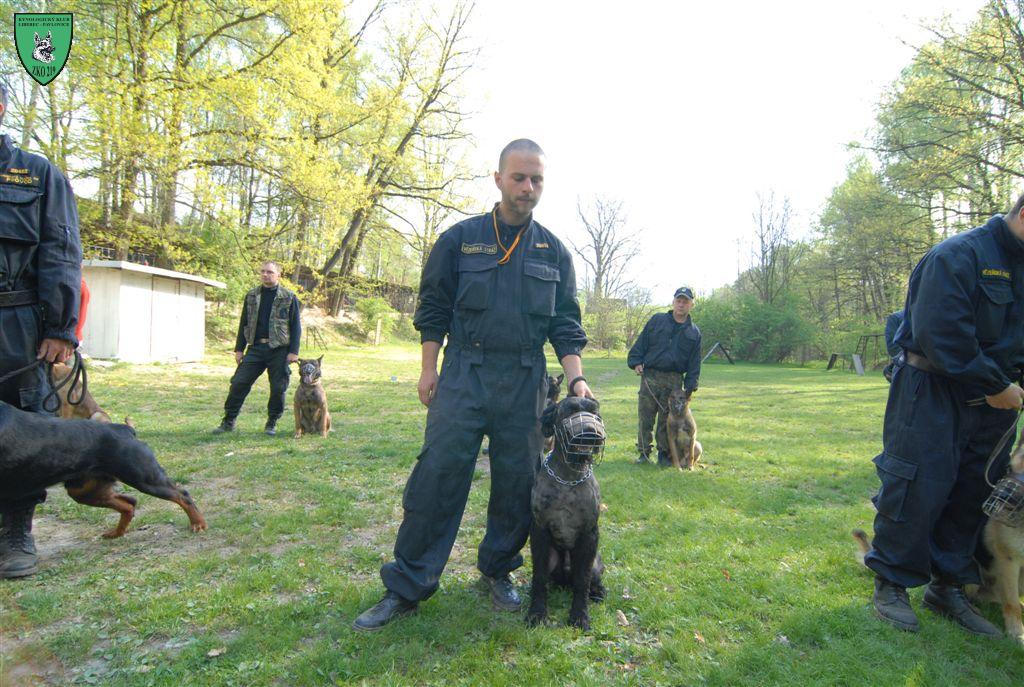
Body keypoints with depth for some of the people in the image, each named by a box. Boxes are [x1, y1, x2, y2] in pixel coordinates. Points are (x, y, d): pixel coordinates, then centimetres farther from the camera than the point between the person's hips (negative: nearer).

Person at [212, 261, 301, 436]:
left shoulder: (289, 298, 1)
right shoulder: (251, 296, 12)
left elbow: (296, 327, 0)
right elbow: (243, 323, 15)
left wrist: (293, 351, -7)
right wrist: (239, 348, 10)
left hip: (279, 350, -3)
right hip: (255, 348, 3)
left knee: (278, 388, 1)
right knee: (239, 383, -2)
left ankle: (272, 423, 18)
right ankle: (228, 421, 9)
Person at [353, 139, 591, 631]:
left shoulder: (553, 252, 9)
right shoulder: (460, 239, 4)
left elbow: (566, 324, 10)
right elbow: (433, 309, 6)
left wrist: (576, 378, -2)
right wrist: (428, 369, -1)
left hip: (525, 383, 2)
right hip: (464, 374, -2)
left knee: (517, 484, 8)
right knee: (436, 477, -5)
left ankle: (498, 571, 29)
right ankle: (406, 587, 7)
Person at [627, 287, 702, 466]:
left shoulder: (694, 332, 11)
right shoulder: (657, 320, 7)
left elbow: (694, 364, 10)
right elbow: (641, 343, 7)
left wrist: (690, 387, 3)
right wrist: (636, 362, -5)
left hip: (674, 380, 1)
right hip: (650, 376, -1)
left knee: (667, 419, 5)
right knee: (645, 416, 0)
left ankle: (664, 454, 18)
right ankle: (644, 453, 10)